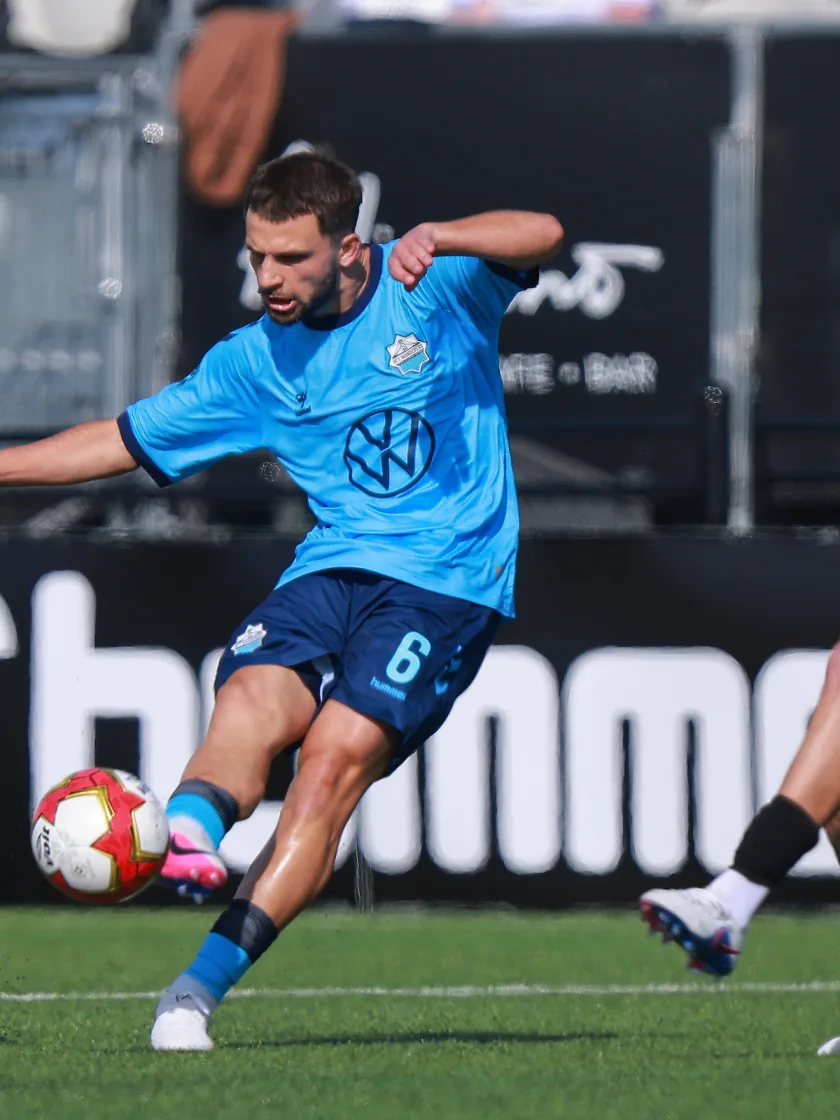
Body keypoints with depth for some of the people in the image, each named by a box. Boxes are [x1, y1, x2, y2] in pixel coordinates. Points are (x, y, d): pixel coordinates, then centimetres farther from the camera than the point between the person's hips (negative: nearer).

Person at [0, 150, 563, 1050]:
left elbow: (541, 235, -14)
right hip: (328, 569, 4)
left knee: (339, 750, -23)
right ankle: (188, 836, -58)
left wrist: (437, 238, -32)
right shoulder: (252, 363, 13)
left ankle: (205, 981, -29)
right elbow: (124, 441, 19)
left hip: (445, 582, -4)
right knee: (253, 696, -28)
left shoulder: (433, 286, 1)